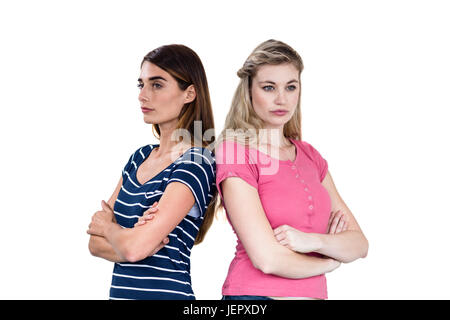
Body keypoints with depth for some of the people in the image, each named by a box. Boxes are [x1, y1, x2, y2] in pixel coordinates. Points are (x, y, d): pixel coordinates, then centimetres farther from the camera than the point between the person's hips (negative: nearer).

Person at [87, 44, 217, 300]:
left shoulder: (195, 164, -16)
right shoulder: (140, 157, 6)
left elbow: (134, 247, -23)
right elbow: (96, 243, 3)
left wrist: (108, 226, -4)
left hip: (166, 291, -6)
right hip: (120, 291, 6)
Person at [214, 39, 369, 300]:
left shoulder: (310, 156, 7)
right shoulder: (235, 151, -11)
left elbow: (359, 244, 3)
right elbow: (267, 259, -18)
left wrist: (313, 241, -16)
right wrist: (330, 261, -2)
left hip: (315, 293, 5)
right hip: (255, 293, -5)